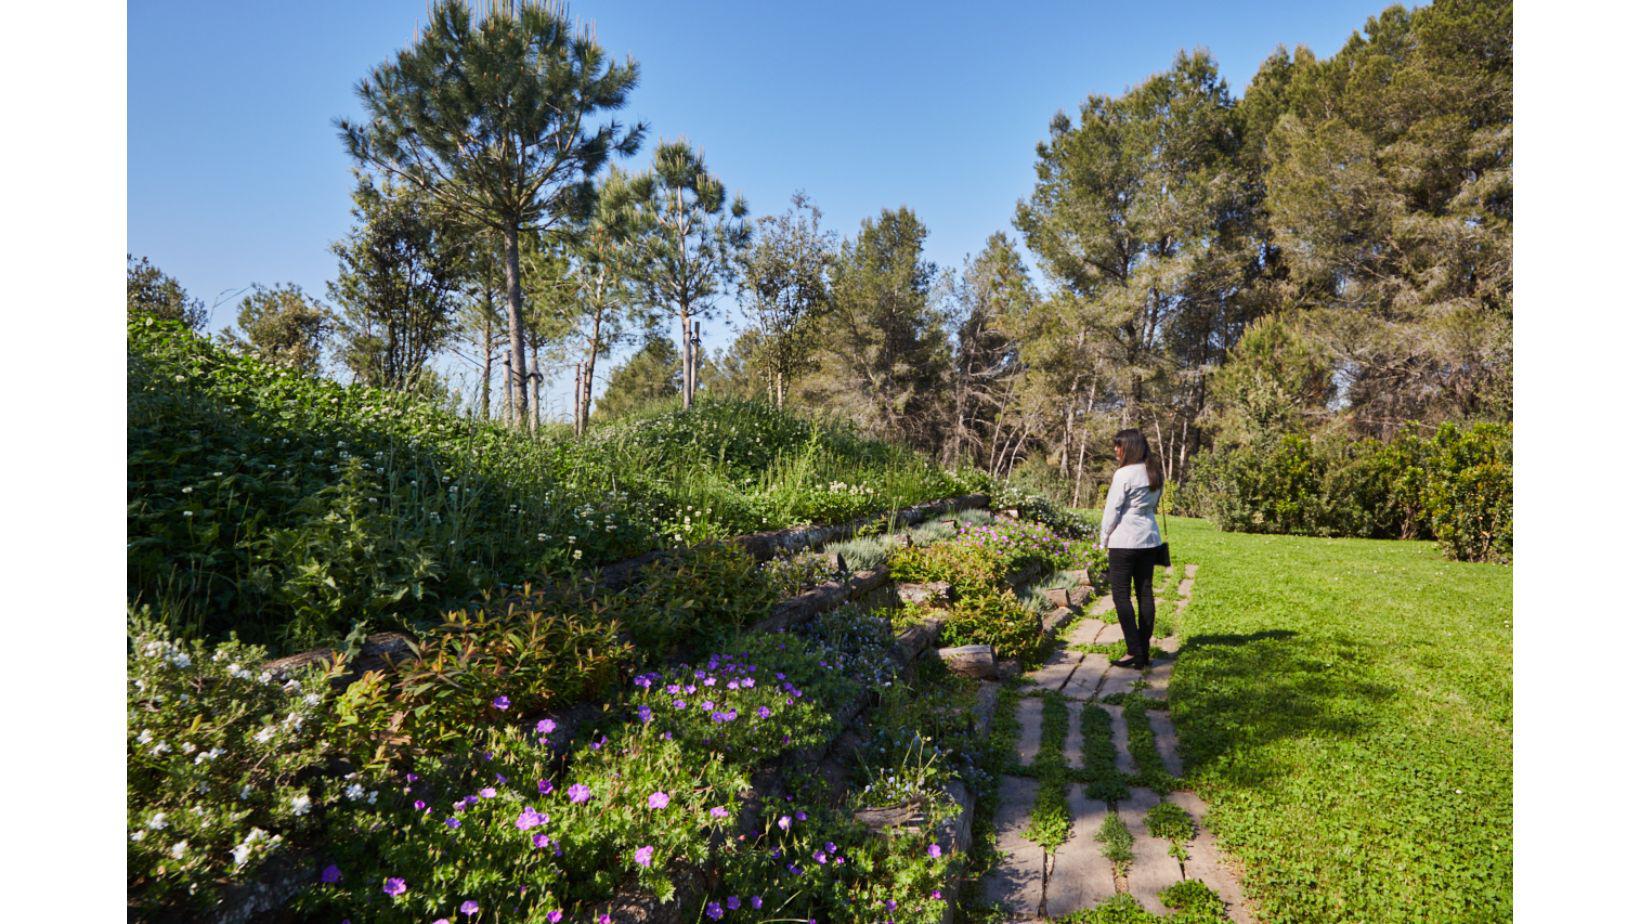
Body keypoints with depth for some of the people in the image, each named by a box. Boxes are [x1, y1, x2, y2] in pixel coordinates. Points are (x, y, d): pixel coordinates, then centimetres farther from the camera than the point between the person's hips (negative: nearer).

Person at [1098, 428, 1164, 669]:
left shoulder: (1124, 474, -14)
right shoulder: (1154, 473, 9)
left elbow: (1112, 510, -11)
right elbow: (1153, 504, 13)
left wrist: (1104, 540, 1)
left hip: (1125, 540, -7)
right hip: (1149, 539, 7)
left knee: (1121, 595, -1)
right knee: (1145, 593, 10)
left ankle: (1135, 652, -4)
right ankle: (1144, 652, 14)